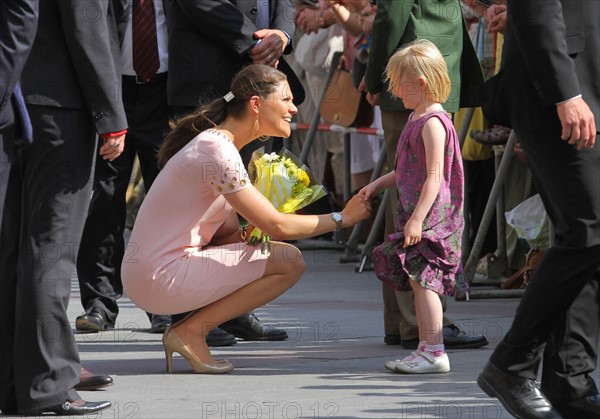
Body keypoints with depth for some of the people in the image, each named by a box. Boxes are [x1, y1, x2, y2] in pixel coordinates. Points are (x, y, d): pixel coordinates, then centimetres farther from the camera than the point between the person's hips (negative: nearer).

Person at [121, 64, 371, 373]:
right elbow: (276, 226, -17)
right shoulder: (217, 151, -16)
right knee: (290, 262, -9)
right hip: (163, 278, -10)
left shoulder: (217, 142, 16)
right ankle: (191, 331, -7)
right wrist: (341, 218, -7)